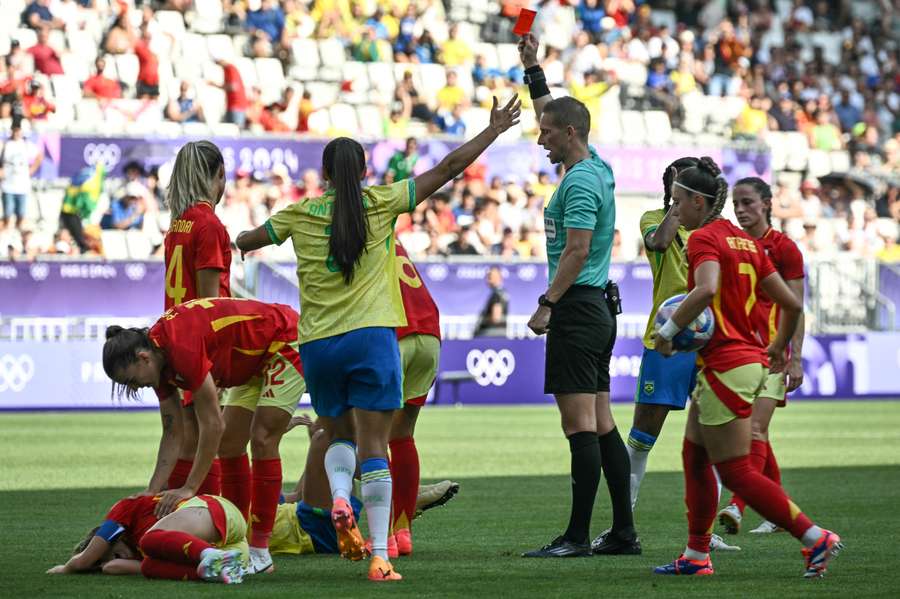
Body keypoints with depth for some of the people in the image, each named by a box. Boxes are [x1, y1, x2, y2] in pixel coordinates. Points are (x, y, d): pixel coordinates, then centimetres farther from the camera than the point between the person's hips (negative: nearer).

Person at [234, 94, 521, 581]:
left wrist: (233, 244, 49)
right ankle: (380, 556, -11)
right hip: (371, 339, -2)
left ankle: (339, 495, -12)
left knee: (339, 437, 20)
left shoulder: (300, 215, 7)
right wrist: (494, 131, 17)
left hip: (317, 345, 2)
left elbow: (249, 239, 26)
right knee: (373, 447, -3)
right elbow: (448, 168, 7)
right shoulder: (381, 203, 3)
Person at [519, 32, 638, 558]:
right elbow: (552, 111, 30)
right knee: (602, 425, 9)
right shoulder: (596, 168, 14)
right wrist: (534, 69, 31)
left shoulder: (580, 183, -13)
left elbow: (577, 250, -20)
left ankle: (578, 536, -11)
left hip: (577, 310, -10)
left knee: (581, 425, -10)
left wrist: (547, 305, -19)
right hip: (598, 309, 10)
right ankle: (624, 531, 9)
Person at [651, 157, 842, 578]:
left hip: (725, 366, -9)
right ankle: (696, 556, 18)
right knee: (695, 457, 16)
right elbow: (791, 303, 14)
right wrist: (778, 347, 29)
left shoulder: (703, 238, -11)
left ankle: (816, 538, -7)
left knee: (736, 472, -3)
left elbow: (706, 290, -32)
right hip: (750, 361, 9)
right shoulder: (746, 243, 13)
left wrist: (668, 330, -21)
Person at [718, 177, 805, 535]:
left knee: (755, 432, -15)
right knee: (755, 435, 9)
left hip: (769, 349, -6)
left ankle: (737, 506, -26)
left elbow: (795, 308, -5)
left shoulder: (783, 247, -4)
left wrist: (796, 358, -11)